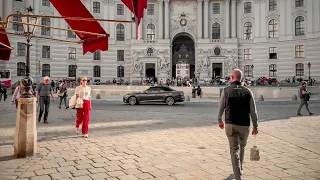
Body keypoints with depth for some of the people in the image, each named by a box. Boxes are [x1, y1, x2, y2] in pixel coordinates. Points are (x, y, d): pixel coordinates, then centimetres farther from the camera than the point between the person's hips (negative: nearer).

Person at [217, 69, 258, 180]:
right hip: (244, 125, 2)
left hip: (230, 125, -2)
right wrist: (255, 126, 7)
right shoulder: (247, 92, -1)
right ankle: (240, 169, 40)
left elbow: (221, 107, 4)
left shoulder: (226, 90, -4)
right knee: (242, 147, 24)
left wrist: (220, 120, 20)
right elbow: (253, 111, -1)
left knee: (234, 150, 3)